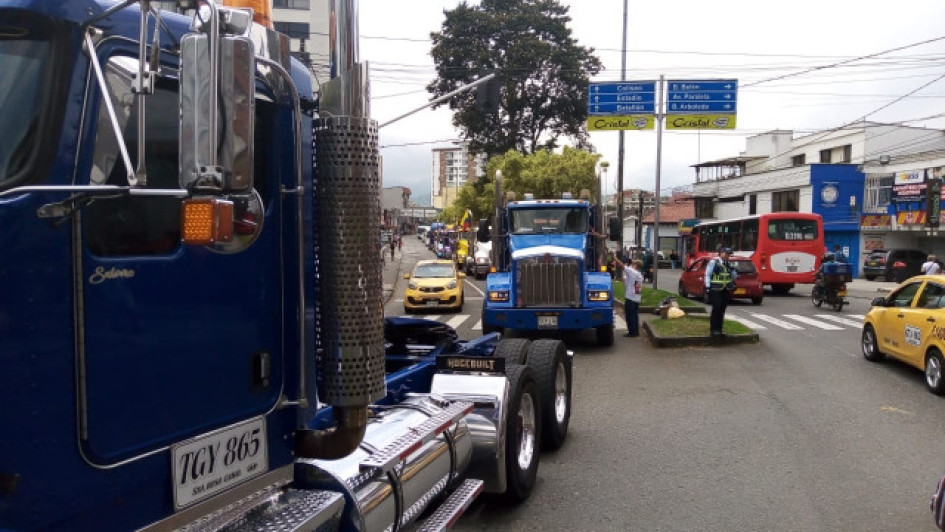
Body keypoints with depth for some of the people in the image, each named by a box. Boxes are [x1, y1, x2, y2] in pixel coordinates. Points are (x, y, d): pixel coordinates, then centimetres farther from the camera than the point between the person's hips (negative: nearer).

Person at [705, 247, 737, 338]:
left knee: (722, 310, 8)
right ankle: (714, 329, -4)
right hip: (715, 290, -6)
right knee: (716, 309, -10)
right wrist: (708, 286, -13)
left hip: (726, 290, 6)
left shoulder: (728, 264, 15)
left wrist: (732, 270, -2)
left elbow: (734, 276, 19)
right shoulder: (713, 262, -4)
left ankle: (719, 329, 15)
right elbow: (708, 274, -5)